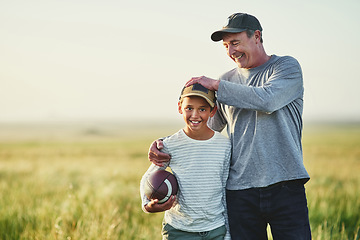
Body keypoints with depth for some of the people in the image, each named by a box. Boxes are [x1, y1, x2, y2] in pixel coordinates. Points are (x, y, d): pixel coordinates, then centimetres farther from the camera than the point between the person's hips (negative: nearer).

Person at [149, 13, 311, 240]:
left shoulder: (287, 67, 3)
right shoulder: (227, 81, 14)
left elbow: (268, 99, -18)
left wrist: (216, 85, -11)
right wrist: (163, 145, -1)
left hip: (285, 186, -3)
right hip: (240, 190, 3)